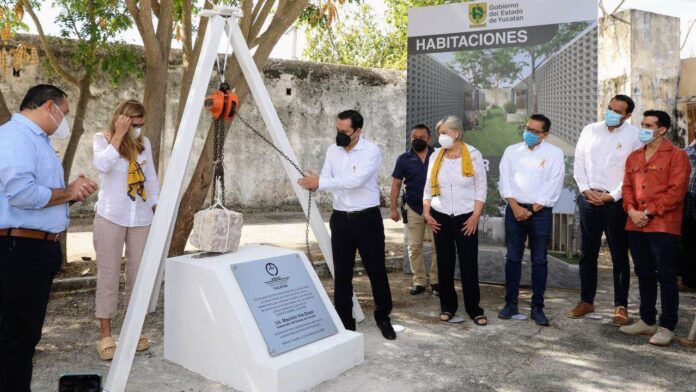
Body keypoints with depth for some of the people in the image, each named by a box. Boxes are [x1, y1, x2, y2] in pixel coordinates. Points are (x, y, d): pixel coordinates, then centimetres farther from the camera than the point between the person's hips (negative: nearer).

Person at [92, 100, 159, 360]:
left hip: (141, 219, 4)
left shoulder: (144, 143, 10)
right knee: (108, 275, -2)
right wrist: (119, 135, -19)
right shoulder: (102, 139, -1)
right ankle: (105, 335, 6)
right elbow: (102, 164, -21)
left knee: (138, 274, 6)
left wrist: (156, 207, 10)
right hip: (110, 218, -4)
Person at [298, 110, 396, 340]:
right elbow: (326, 181, 3)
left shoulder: (371, 150, -13)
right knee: (342, 272, 8)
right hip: (341, 219, 5)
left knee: (376, 270, 6)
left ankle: (383, 317, 25)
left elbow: (355, 181, -25)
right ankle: (344, 321, 20)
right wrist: (313, 185, -21)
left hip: (368, 218, -4)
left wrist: (320, 183, -26)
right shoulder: (333, 150, 6)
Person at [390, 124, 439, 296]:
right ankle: (419, 281, 17)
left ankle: (435, 280, 15)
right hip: (413, 208, 1)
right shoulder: (404, 159, 2)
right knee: (414, 247, 5)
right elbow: (396, 185, 3)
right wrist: (394, 208, -1)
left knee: (438, 246, 2)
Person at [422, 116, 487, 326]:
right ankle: (447, 306, 19)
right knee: (444, 263, 7)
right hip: (441, 217, 3)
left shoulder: (473, 155, -3)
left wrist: (476, 216, -8)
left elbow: (481, 188, -2)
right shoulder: (435, 156, 6)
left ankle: (474, 309, 12)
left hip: (466, 218, -3)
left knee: (469, 264, 0)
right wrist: (427, 212, 0)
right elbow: (428, 187, 10)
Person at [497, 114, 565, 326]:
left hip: (540, 212, -2)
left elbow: (553, 187, -5)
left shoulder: (554, 153, 1)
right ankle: (510, 303, 15)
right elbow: (505, 181, 2)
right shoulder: (512, 151, 9)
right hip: (515, 209, 2)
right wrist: (515, 207, -10)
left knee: (539, 261, 3)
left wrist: (531, 211, -10)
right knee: (512, 258, 5)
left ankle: (537, 307, 12)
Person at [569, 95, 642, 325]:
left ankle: (621, 306, 14)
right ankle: (586, 301, 20)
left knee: (619, 256, 4)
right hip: (589, 200, 4)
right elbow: (578, 163, 9)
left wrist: (612, 196, -11)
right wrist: (586, 190, -3)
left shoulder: (634, 136, -3)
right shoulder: (590, 130, 9)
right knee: (588, 254, 10)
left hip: (616, 202, -3)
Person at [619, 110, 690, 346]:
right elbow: (627, 186, 13)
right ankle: (647, 321, 23)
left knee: (665, 276, -2)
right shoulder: (634, 157, 16)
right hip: (635, 225, 6)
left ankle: (667, 327, 5)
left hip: (663, 226, -6)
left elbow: (676, 191, -11)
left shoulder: (677, 156, -3)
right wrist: (631, 210, -5)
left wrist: (649, 212, -15)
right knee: (644, 274, 13)